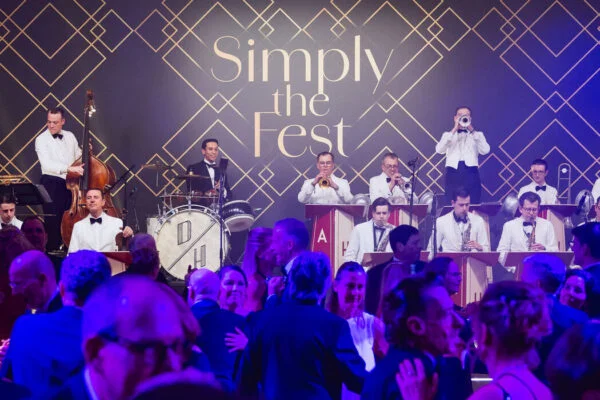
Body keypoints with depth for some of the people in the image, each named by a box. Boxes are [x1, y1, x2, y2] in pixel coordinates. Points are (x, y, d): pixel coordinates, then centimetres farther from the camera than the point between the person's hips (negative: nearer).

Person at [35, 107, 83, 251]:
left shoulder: (70, 136, 12)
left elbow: (78, 155, 26)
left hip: (70, 184, 5)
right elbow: (47, 164, -22)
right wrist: (69, 168, -33)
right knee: (54, 222, -8)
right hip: (52, 185, -5)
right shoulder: (42, 139, -7)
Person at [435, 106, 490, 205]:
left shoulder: (477, 135, 16)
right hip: (453, 172, 0)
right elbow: (439, 150, -3)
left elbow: (485, 151, -3)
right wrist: (454, 130, -5)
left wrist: (472, 130, -6)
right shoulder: (448, 135, 17)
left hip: (471, 173, 0)